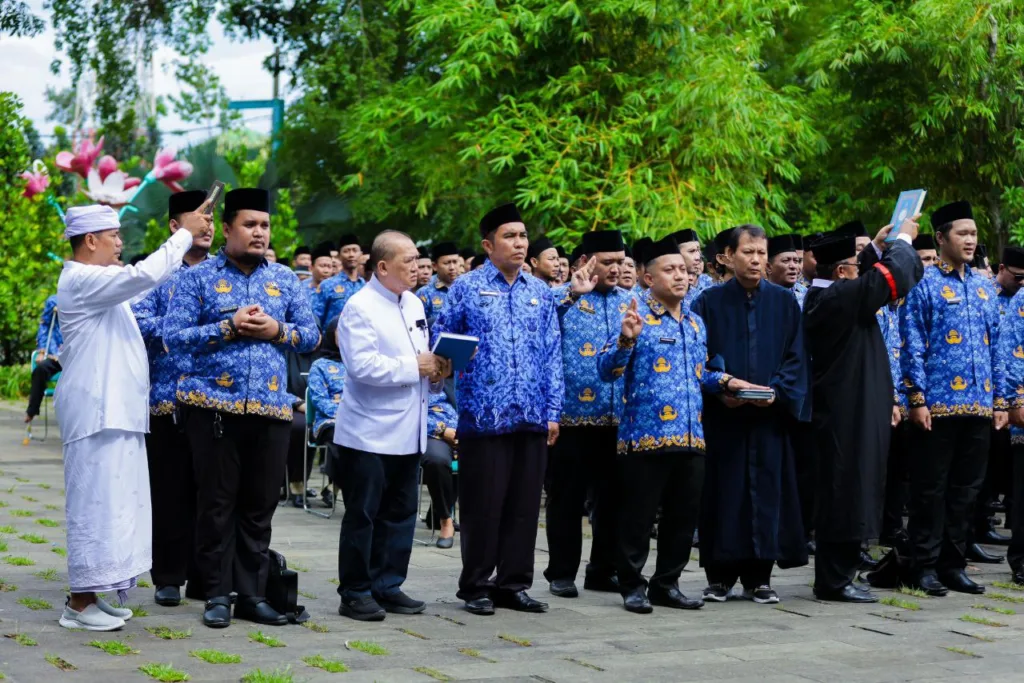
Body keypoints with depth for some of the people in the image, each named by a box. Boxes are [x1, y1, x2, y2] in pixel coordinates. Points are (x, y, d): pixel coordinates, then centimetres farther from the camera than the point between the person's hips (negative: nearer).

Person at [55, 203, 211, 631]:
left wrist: (191, 243, 17)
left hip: (115, 409, 10)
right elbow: (145, 275, -25)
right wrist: (186, 234, -15)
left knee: (111, 502, 12)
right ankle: (80, 603, -3)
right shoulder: (81, 280, -14)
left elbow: (146, 281, 25)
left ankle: (91, 594, 18)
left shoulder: (99, 281, 18)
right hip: (96, 410, -10)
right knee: (96, 501, -8)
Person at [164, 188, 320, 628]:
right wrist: (227, 328, -14)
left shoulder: (285, 280, 12)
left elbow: (312, 336, 11)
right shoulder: (198, 278, 1)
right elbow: (173, 337, -6)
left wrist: (279, 331, -8)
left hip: (272, 407, 3)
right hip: (214, 404, -3)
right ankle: (217, 595, 10)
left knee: (259, 505, 6)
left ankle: (252, 594, 14)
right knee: (217, 502, 2)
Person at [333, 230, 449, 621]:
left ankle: (388, 587, 20)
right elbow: (363, 365, -23)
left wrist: (436, 371, 1)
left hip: (407, 433, 8)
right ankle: (355, 593, 6)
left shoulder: (414, 304, 14)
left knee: (400, 514, 11)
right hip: (370, 433, -8)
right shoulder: (360, 307, -11)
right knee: (363, 515, 0)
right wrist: (414, 367, -17)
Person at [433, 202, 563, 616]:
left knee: (524, 504, 7)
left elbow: (552, 356, 12)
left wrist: (553, 411, 7)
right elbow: (441, 342, 4)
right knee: (483, 504, 1)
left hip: (531, 416, 4)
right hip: (483, 414, -4)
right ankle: (476, 586, 12)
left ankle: (513, 584, 18)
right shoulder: (467, 288, 2)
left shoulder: (541, 293, 12)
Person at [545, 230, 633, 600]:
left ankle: (604, 570, 21)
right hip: (572, 416, -4)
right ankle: (562, 572, 14)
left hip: (619, 418, 4)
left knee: (612, 498, 10)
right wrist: (572, 294, -24)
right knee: (566, 498, 4)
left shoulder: (630, 301, 13)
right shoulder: (563, 297, 0)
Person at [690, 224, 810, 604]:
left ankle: (758, 577, 10)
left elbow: (795, 358, 5)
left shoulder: (784, 303, 9)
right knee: (725, 493, 0)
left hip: (769, 416, 1)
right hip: (722, 416, -1)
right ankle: (720, 576, 8)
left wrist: (777, 391, -12)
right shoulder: (709, 302, 4)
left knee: (766, 492, 2)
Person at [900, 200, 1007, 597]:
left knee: (966, 489, 9)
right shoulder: (924, 285, -2)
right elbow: (911, 346, -7)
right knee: (930, 489, 0)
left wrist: (999, 400, 12)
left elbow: (994, 349, 18)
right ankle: (924, 567, 6)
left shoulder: (984, 290, 16)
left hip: (979, 407, 6)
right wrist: (917, 399, -13)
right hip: (938, 406, -6)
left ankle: (952, 564, 17)